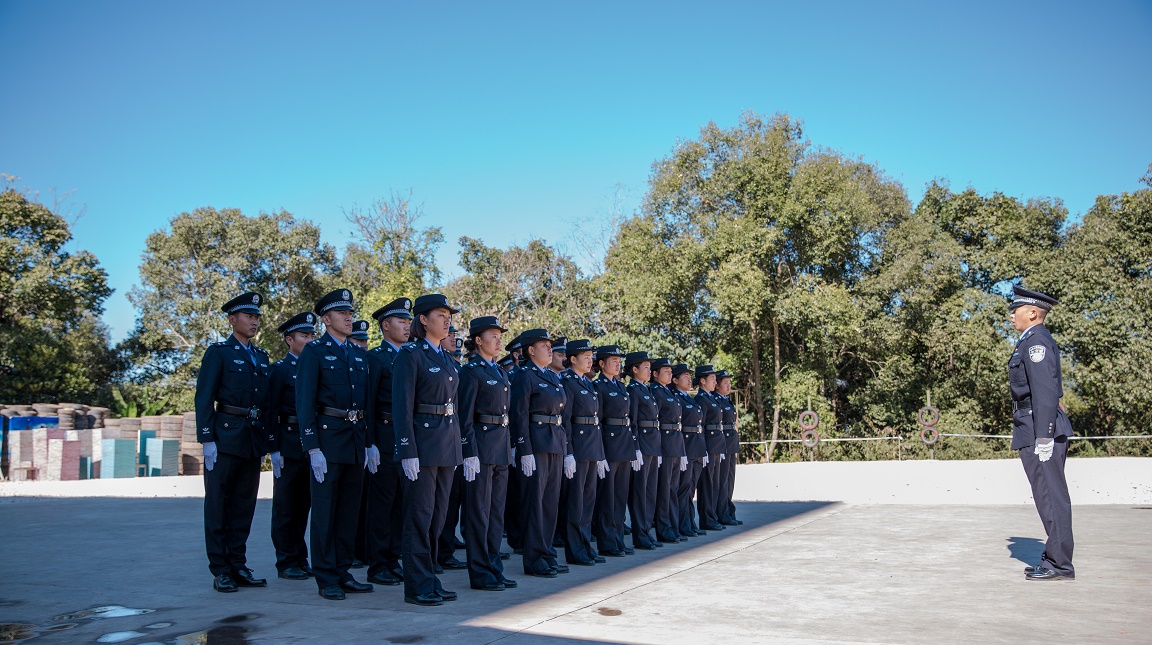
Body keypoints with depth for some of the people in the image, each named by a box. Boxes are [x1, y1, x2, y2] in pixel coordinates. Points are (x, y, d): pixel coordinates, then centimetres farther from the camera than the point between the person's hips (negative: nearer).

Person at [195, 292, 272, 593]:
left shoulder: (261, 356, 17)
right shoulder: (218, 352, -1)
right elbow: (204, 398, -7)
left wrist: (272, 443, 13)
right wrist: (207, 440, -15)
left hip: (254, 440, 6)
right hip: (226, 438, -6)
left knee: (244, 505, 9)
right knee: (218, 505, 1)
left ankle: (238, 565, 16)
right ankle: (220, 570, 7)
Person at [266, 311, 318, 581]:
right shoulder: (279, 369, -3)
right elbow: (270, 411, -7)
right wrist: (274, 449, -13)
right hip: (289, 444, -5)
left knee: (303, 505, 11)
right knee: (285, 506, 3)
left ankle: (300, 559, 19)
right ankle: (286, 563, 11)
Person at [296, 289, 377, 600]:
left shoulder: (360, 354, 15)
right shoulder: (313, 351, -3)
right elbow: (305, 402, -8)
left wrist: (371, 442, 10)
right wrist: (313, 447, -15)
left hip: (357, 440, 6)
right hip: (327, 438, -6)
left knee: (350, 510, 10)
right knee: (324, 511, 0)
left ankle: (343, 572, 18)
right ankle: (326, 579, 7)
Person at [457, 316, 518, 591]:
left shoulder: (500, 372, 16)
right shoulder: (471, 371, -8)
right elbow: (465, 417, -13)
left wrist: (510, 447, 15)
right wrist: (470, 455, -18)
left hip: (502, 446, 8)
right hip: (481, 444, -8)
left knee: (497, 510, 12)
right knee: (479, 511, -1)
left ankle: (494, 568, 19)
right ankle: (480, 573, 6)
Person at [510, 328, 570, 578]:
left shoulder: (554, 377, 17)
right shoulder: (524, 376, -7)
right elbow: (519, 415, -13)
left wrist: (566, 448, 15)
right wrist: (525, 452, -19)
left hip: (555, 444, 8)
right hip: (536, 443, -8)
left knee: (551, 500, 10)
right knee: (535, 500, -3)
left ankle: (547, 554, 18)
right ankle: (534, 560, 3)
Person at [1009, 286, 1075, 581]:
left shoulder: (1037, 341, -11)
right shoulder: (1031, 342, 20)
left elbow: (1046, 391, -20)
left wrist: (1044, 436, -23)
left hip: (1041, 428, -11)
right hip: (1032, 431, 11)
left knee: (1051, 496, -7)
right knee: (1049, 496, 12)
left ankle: (1060, 565, -4)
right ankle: (1054, 558, 19)